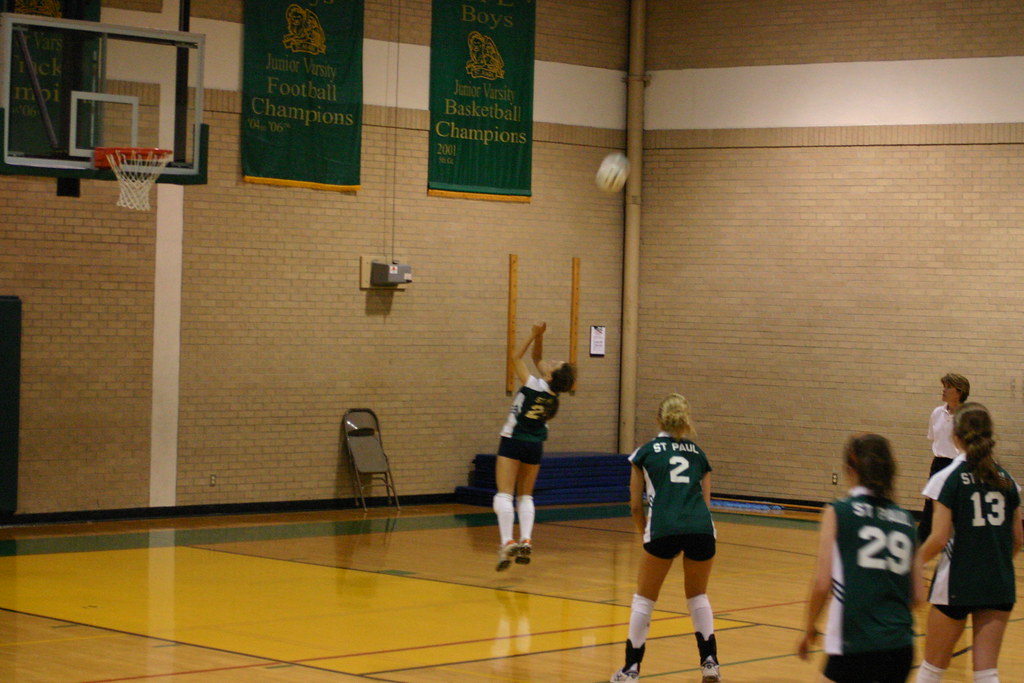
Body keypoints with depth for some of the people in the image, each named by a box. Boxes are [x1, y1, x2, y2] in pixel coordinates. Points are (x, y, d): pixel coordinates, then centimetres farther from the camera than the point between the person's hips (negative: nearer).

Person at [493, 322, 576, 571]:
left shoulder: (534, 386, -19)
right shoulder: (554, 391, -3)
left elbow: (517, 358, -7)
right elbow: (536, 358, 10)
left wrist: (534, 335, -5)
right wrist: (539, 336, 0)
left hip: (514, 441, -6)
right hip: (535, 445, 6)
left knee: (504, 494, -8)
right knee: (526, 496, 16)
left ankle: (507, 542, -24)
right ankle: (526, 542, 0)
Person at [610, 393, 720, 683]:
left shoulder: (645, 452, 16)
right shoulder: (697, 452, 24)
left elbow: (636, 505, 15)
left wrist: (647, 534, 31)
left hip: (664, 529, -2)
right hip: (702, 528, 3)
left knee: (644, 598, 15)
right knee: (698, 596, 25)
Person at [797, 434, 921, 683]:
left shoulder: (838, 512, -2)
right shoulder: (905, 520, 11)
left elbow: (822, 583, -6)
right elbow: (918, 596, 11)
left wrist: (810, 629, 8)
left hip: (855, 646, -5)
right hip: (901, 647, 5)